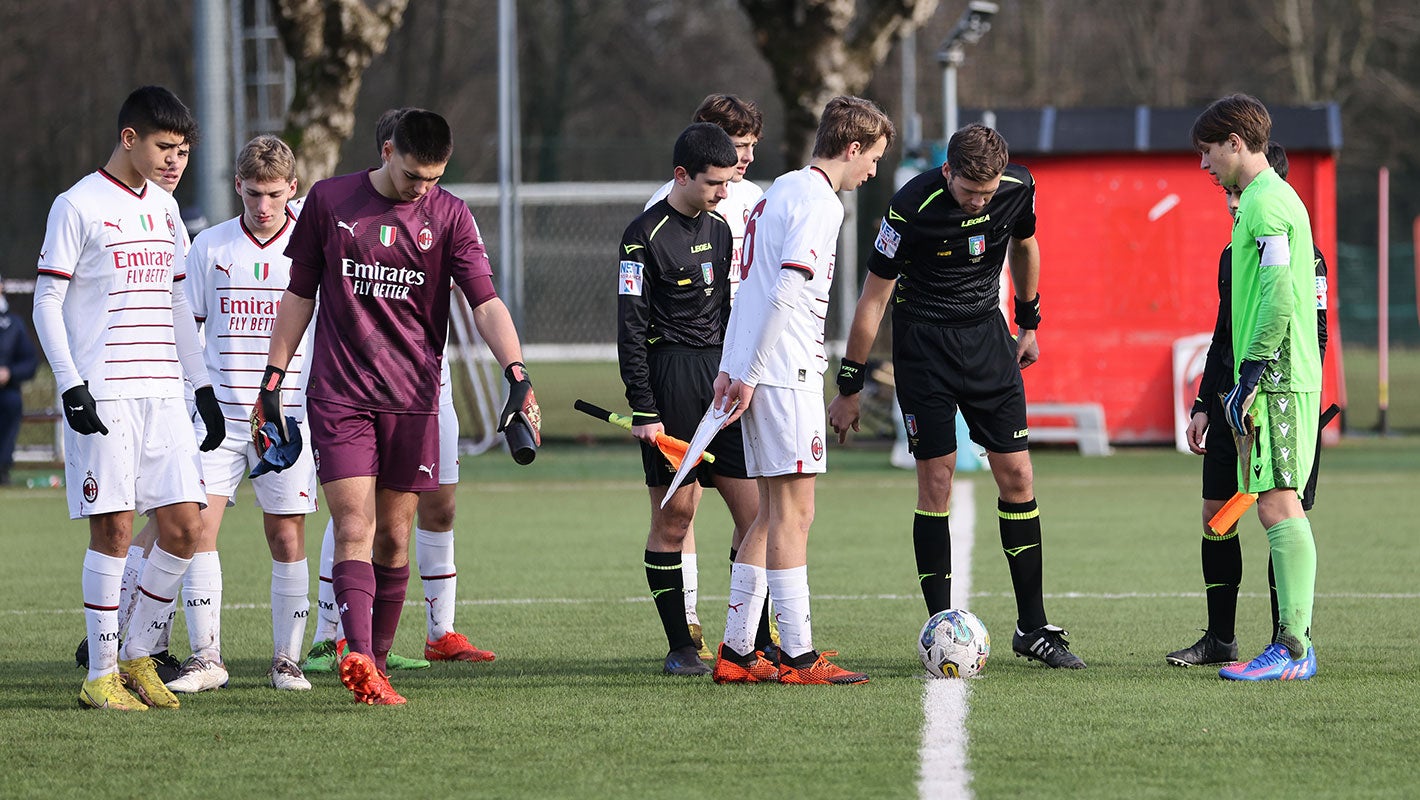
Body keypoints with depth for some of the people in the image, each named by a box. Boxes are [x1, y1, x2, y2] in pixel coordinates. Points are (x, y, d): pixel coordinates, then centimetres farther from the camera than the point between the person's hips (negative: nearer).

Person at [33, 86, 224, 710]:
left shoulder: (163, 208, 16)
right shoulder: (78, 207, -4)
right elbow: (46, 304, -5)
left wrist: (203, 389, 19)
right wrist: (71, 386, -14)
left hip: (162, 395, 6)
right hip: (102, 398, -6)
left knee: (184, 528, -2)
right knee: (113, 530, -7)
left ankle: (137, 657, 13)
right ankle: (101, 675, 1)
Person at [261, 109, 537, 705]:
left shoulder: (449, 215, 2)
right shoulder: (329, 202, 2)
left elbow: (485, 301, -6)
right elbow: (299, 294, 10)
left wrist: (517, 374, -21)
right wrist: (273, 378, 8)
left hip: (412, 399, 1)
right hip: (339, 397, -1)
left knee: (394, 537, 4)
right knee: (354, 530, -13)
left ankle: (376, 664, 15)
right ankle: (358, 657, -27)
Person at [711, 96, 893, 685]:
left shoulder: (782, 191, 19)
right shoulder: (819, 201, -12)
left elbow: (751, 285, 21)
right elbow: (786, 292, -20)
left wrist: (731, 367, 19)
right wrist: (749, 374, -19)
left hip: (757, 371, 10)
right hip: (786, 371, -10)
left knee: (773, 512, 12)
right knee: (793, 510, -7)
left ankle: (736, 651, 13)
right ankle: (796, 656, -7)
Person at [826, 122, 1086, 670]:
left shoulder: (1019, 188, -10)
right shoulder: (912, 207, -22)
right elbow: (874, 298, -13)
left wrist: (1029, 321, 21)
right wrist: (849, 387, -10)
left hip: (987, 336, 4)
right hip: (923, 341, -4)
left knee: (1017, 475, 0)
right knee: (936, 479, -8)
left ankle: (1033, 628, 7)